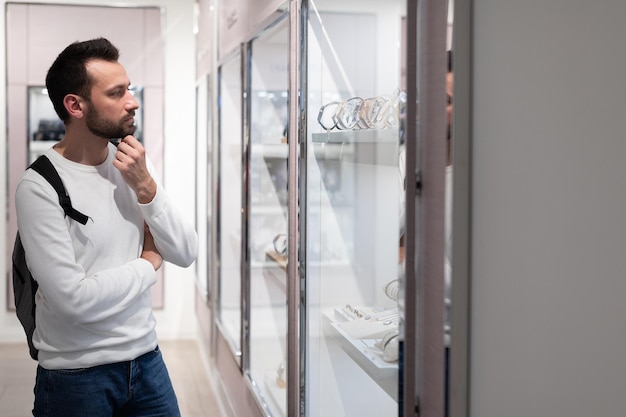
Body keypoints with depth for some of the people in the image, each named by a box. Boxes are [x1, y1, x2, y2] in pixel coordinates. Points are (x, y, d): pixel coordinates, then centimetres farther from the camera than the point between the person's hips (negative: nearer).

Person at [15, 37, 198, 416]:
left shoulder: (135, 164, -1)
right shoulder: (40, 186, -18)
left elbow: (186, 254, -2)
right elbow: (73, 299, -23)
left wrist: (145, 187, -16)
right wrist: (148, 262, -10)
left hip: (146, 358, 5)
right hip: (76, 375, -4)